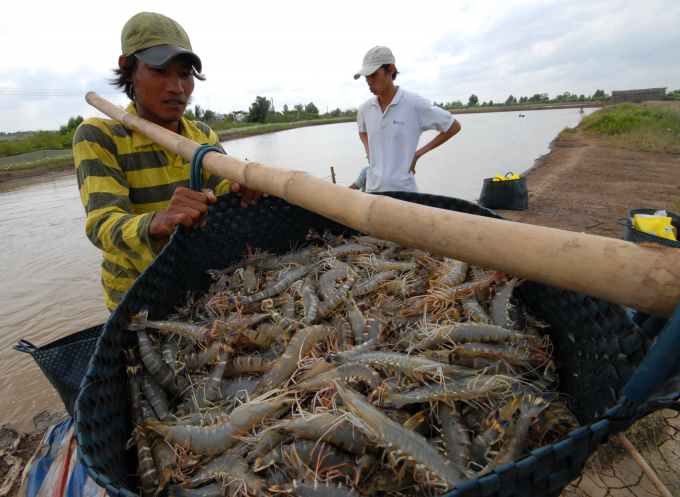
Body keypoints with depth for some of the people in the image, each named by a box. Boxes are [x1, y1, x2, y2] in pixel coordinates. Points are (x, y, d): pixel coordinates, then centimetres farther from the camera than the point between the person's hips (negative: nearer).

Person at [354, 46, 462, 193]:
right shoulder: (365, 108, 6)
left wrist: (418, 154, -5)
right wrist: (369, 153, 10)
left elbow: (454, 127, -1)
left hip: (403, 190, -4)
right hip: (373, 189, 5)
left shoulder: (414, 104, -9)